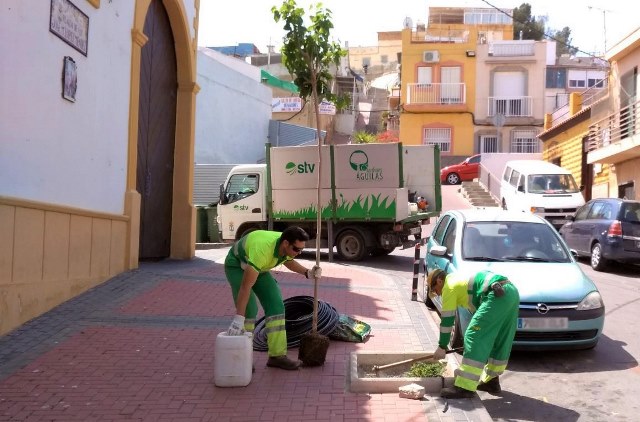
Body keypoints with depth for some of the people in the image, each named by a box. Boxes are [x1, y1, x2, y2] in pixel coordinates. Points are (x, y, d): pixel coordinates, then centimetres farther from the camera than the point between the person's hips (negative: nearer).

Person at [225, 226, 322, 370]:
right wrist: (238, 319, -45)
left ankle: (277, 355, -2)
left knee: (276, 304, -6)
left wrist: (307, 273, -10)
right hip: (237, 265, -7)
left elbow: (288, 260, 6)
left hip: (258, 268, 7)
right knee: (249, 308, -19)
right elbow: (246, 286, -43)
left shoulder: (289, 247, -21)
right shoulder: (263, 250, -43)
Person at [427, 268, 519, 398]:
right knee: (499, 342, 18)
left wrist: (442, 346, 13)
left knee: (474, 339, -10)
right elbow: (477, 308, 39)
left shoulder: (449, 286, 6)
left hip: (498, 295, -10)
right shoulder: (459, 279, 32)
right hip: (512, 291, 10)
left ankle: (465, 387, -12)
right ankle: (491, 381, 29)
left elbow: (447, 319, 5)